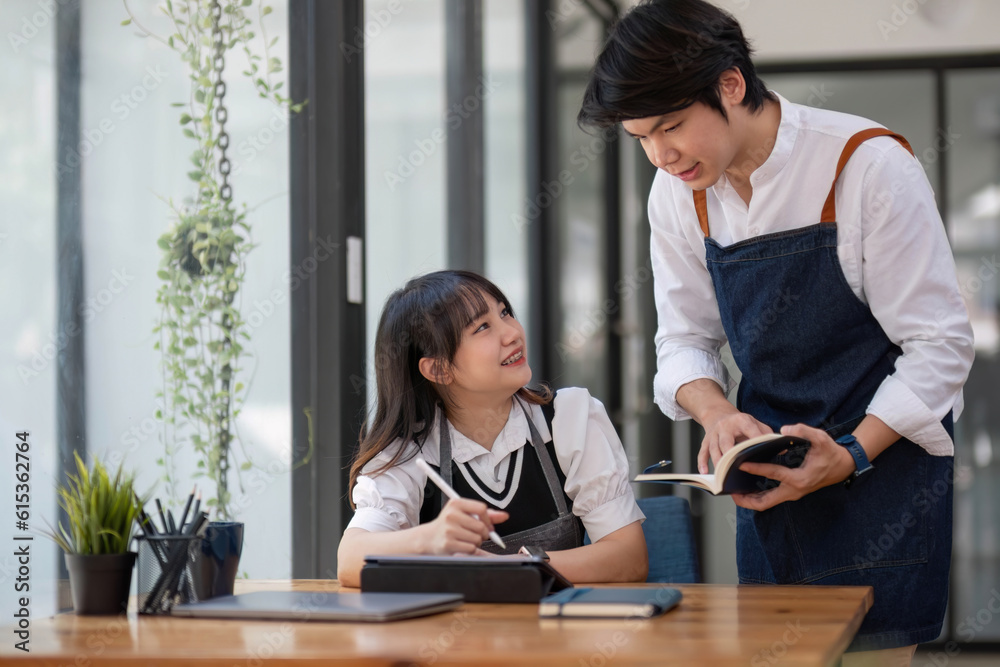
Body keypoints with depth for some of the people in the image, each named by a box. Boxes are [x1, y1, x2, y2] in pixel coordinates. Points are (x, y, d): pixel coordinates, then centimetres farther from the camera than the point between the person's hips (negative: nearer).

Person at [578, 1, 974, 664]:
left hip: (884, 455, -5)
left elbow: (941, 344, -14)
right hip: (771, 472, 5)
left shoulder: (867, 164, -17)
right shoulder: (678, 194, -1)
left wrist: (851, 454, -24)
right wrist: (719, 414, -15)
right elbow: (685, 338, 7)